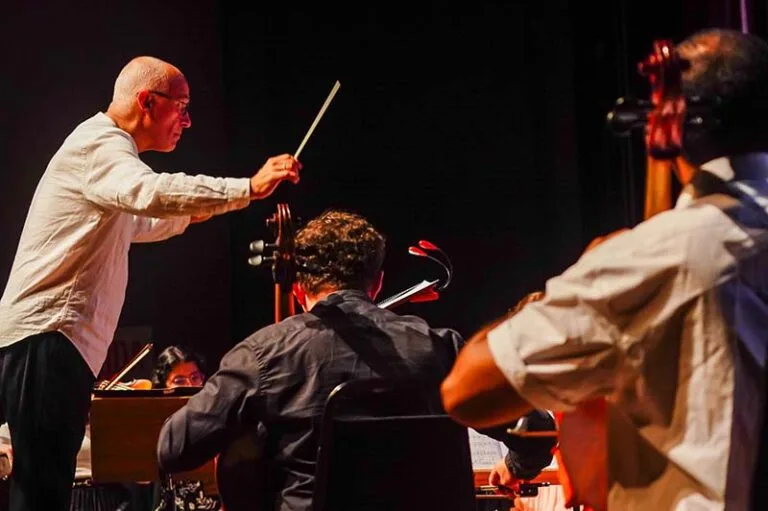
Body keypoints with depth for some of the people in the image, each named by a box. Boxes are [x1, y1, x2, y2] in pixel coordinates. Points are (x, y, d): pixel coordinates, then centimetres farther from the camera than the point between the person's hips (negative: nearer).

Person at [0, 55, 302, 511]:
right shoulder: (98, 145, -11)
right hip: (47, 338, -11)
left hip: (58, 338, 11)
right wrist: (249, 188, -37)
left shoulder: (107, 147, 23)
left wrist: (187, 216, 35)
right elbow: (150, 192, -35)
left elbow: (128, 222, 43)